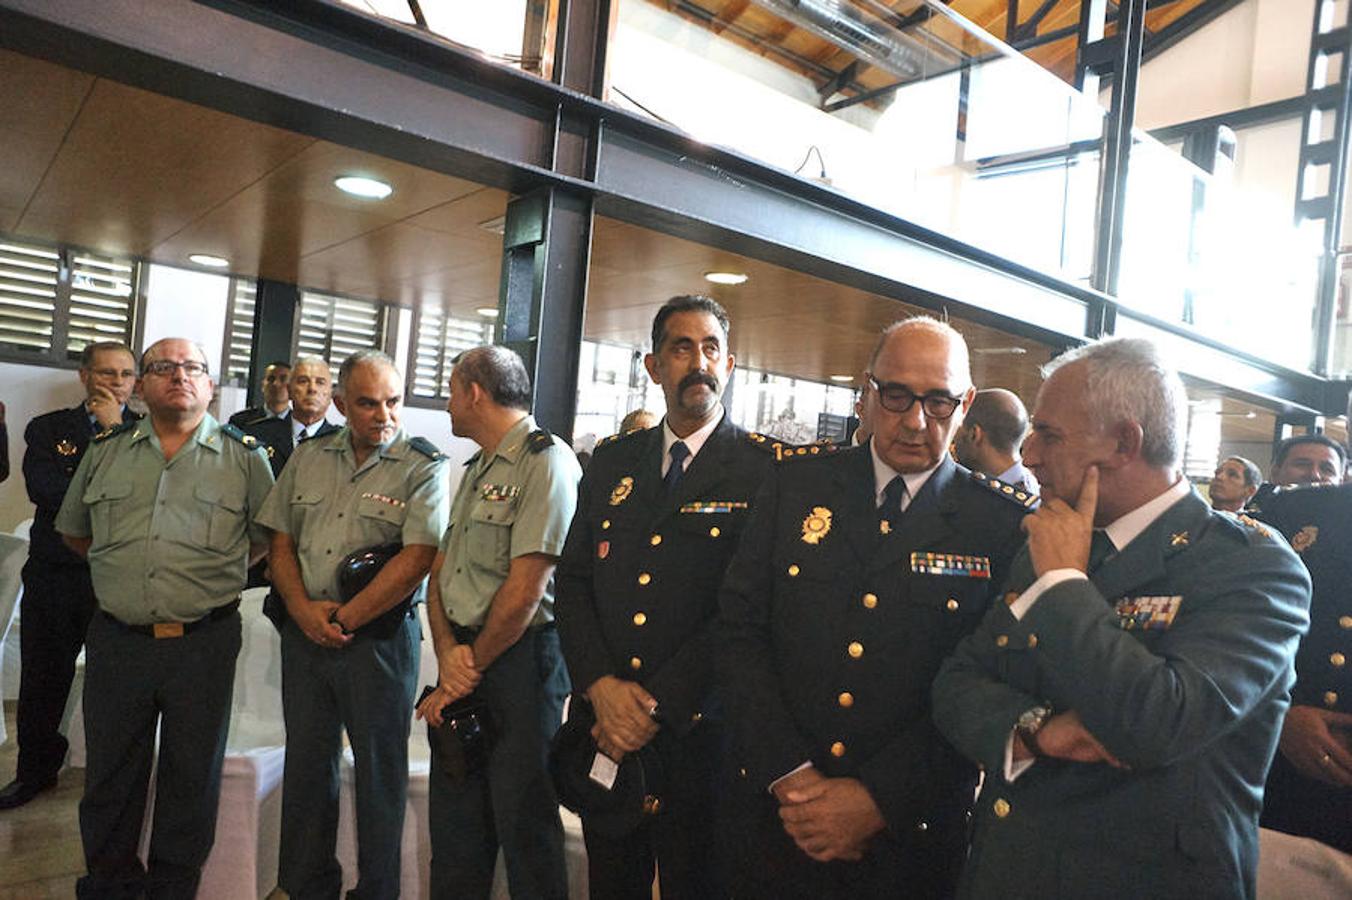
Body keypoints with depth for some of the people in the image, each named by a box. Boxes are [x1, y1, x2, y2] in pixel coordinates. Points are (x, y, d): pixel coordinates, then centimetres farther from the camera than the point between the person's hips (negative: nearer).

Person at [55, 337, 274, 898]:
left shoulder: (243, 456, 1)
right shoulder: (106, 451, 9)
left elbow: (266, 538, 8)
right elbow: (73, 531, 21)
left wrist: (211, 576, 4)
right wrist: (123, 572, 13)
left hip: (204, 641, -2)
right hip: (117, 638, 3)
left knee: (192, 776, 10)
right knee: (109, 772, 15)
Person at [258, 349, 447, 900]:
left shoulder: (423, 467, -8)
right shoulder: (308, 458, 8)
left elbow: (417, 557, -17)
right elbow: (280, 542, 9)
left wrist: (345, 617, -14)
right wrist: (302, 608, -7)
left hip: (379, 635, -5)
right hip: (304, 630, 5)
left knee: (379, 766, 6)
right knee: (306, 761, 16)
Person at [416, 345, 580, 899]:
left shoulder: (546, 461, -13)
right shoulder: (476, 469, 16)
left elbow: (525, 589, -18)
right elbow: (441, 570, 13)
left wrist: (470, 670, -8)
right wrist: (447, 650, -4)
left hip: (518, 660, -8)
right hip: (462, 656, 8)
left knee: (524, 823, 4)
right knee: (453, 816, 16)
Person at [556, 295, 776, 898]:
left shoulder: (764, 469, -8)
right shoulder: (612, 461, 8)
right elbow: (573, 581, 5)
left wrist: (658, 707, -16)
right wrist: (601, 686, -9)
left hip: (698, 732, -4)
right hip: (602, 725, 4)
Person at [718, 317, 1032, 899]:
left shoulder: (1006, 523, -7)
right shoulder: (796, 485, -2)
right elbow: (740, 628, -4)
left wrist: (879, 798, -15)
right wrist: (788, 774, -12)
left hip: (914, 835, -1)